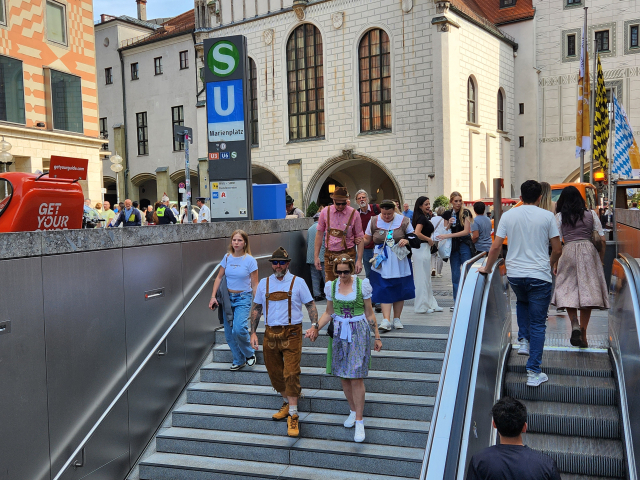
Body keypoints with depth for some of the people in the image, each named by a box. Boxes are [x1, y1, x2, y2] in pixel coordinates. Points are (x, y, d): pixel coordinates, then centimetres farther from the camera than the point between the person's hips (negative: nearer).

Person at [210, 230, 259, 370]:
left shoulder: (250, 260, -7)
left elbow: (254, 285, -5)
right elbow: (219, 278, 9)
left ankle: (250, 354, 3)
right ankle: (239, 361, 24)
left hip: (243, 298, -4)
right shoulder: (227, 258, 3)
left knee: (239, 329, -22)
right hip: (228, 297, 5)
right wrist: (213, 296, 0)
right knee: (229, 334, 7)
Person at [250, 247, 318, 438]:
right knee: (274, 373, 12)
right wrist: (253, 332, 7)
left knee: (291, 373, -10)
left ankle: (293, 415, -3)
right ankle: (287, 402, 34)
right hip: (270, 334, 4)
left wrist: (314, 325, -14)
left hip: (291, 334, -4)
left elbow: (310, 305, 2)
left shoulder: (298, 282, 0)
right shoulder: (264, 283, 9)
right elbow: (256, 308, 14)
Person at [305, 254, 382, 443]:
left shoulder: (362, 285, -5)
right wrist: (316, 327, -3)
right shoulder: (331, 286, 3)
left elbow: (369, 313, 1)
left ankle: (359, 421, 1)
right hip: (339, 333, 4)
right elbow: (329, 312, 12)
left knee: (356, 377, -7)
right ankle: (353, 411, 30)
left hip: (359, 332, -4)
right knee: (343, 376, 9)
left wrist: (377, 337, 4)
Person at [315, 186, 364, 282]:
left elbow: (360, 238, -1)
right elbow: (319, 234, 8)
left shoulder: (353, 214, -3)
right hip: (329, 255, 2)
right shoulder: (325, 212, 2)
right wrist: (316, 256, 5)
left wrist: (359, 260, -7)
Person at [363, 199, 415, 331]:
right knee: (384, 290, -9)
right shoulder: (374, 221, 2)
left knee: (399, 289, 6)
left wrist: (407, 241, -14)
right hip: (382, 261, -1)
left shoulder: (403, 221, 0)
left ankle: (396, 319, 18)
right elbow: (366, 239, 6)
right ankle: (386, 320, -12)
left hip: (399, 260, 1)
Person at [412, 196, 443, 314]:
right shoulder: (422, 217, -15)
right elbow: (417, 233, -27)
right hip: (422, 248, -10)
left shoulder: (422, 217, 15)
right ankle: (422, 306, 4)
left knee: (426, 278, 15)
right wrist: (429, 239, -13)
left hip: (424, 248, 10)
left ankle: (430, 303, 24)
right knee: (422, 278, -3)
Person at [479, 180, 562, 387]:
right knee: (538, 324, 5)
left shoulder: (508, 215, 1)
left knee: (522, 302, 35)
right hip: (539, 275, -2)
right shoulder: (547, 216, -4)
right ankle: (534, 372, 5)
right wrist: (551, 265, 19)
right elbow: (557, 249, -1)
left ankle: (524, 340, 21)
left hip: (514, 274, 3)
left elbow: (496, 247, -1)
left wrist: (487, 268, 13)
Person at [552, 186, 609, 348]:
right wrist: (601, 259, 19)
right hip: (588, 251, 2)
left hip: (569, 251, -2)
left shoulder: (560, 216, 3)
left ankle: (575, 324, -20)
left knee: (568, 291, 5)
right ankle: (583, 333, 5)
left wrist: (555, 263, 6)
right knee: (587, 292, 6)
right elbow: (602, 240, 7)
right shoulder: (591, 214, 8)